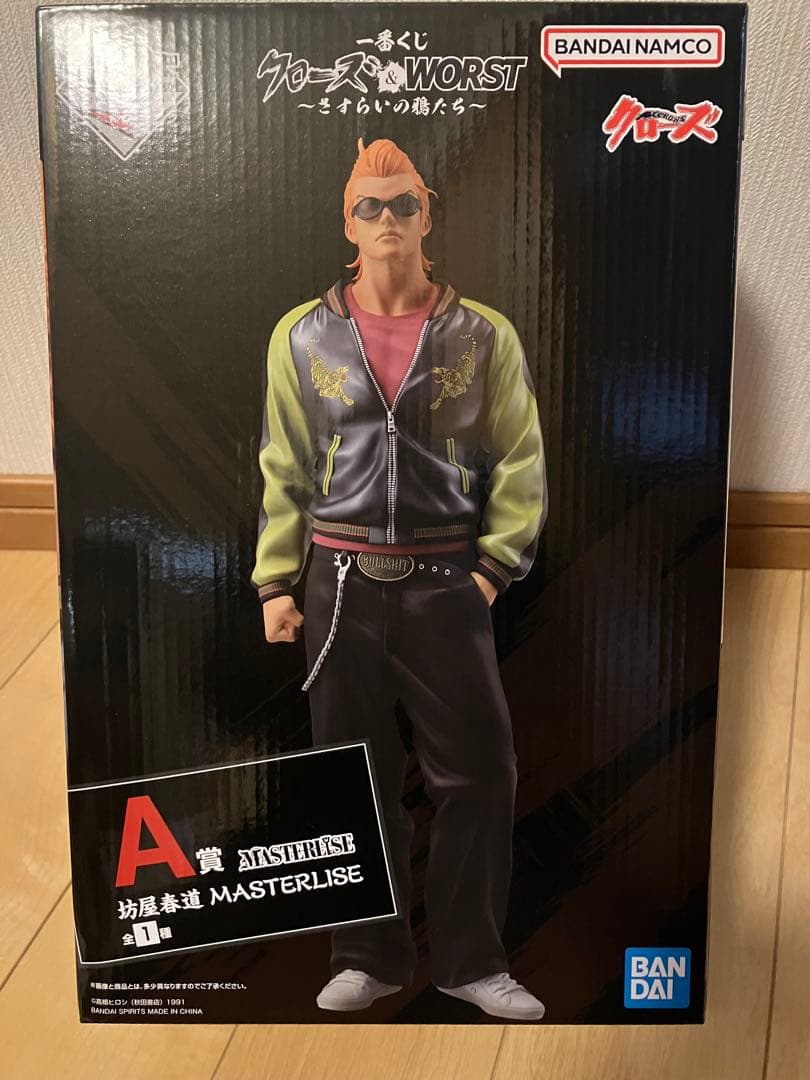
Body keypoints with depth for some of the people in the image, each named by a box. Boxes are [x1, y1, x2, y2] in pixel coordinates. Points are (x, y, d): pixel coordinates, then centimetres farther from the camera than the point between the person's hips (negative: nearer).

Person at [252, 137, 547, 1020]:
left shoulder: (482, 335, 1)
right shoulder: (304, 335, 4)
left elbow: (520, 463, 3)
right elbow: (284, 471, 6)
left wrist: (494, 565, -6)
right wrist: (275, 582, 1)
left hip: (446, 582, -1)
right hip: (341, 582, 1)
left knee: (477, 773, 2)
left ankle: (469, 959, 21)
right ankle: (370, 956, 26)